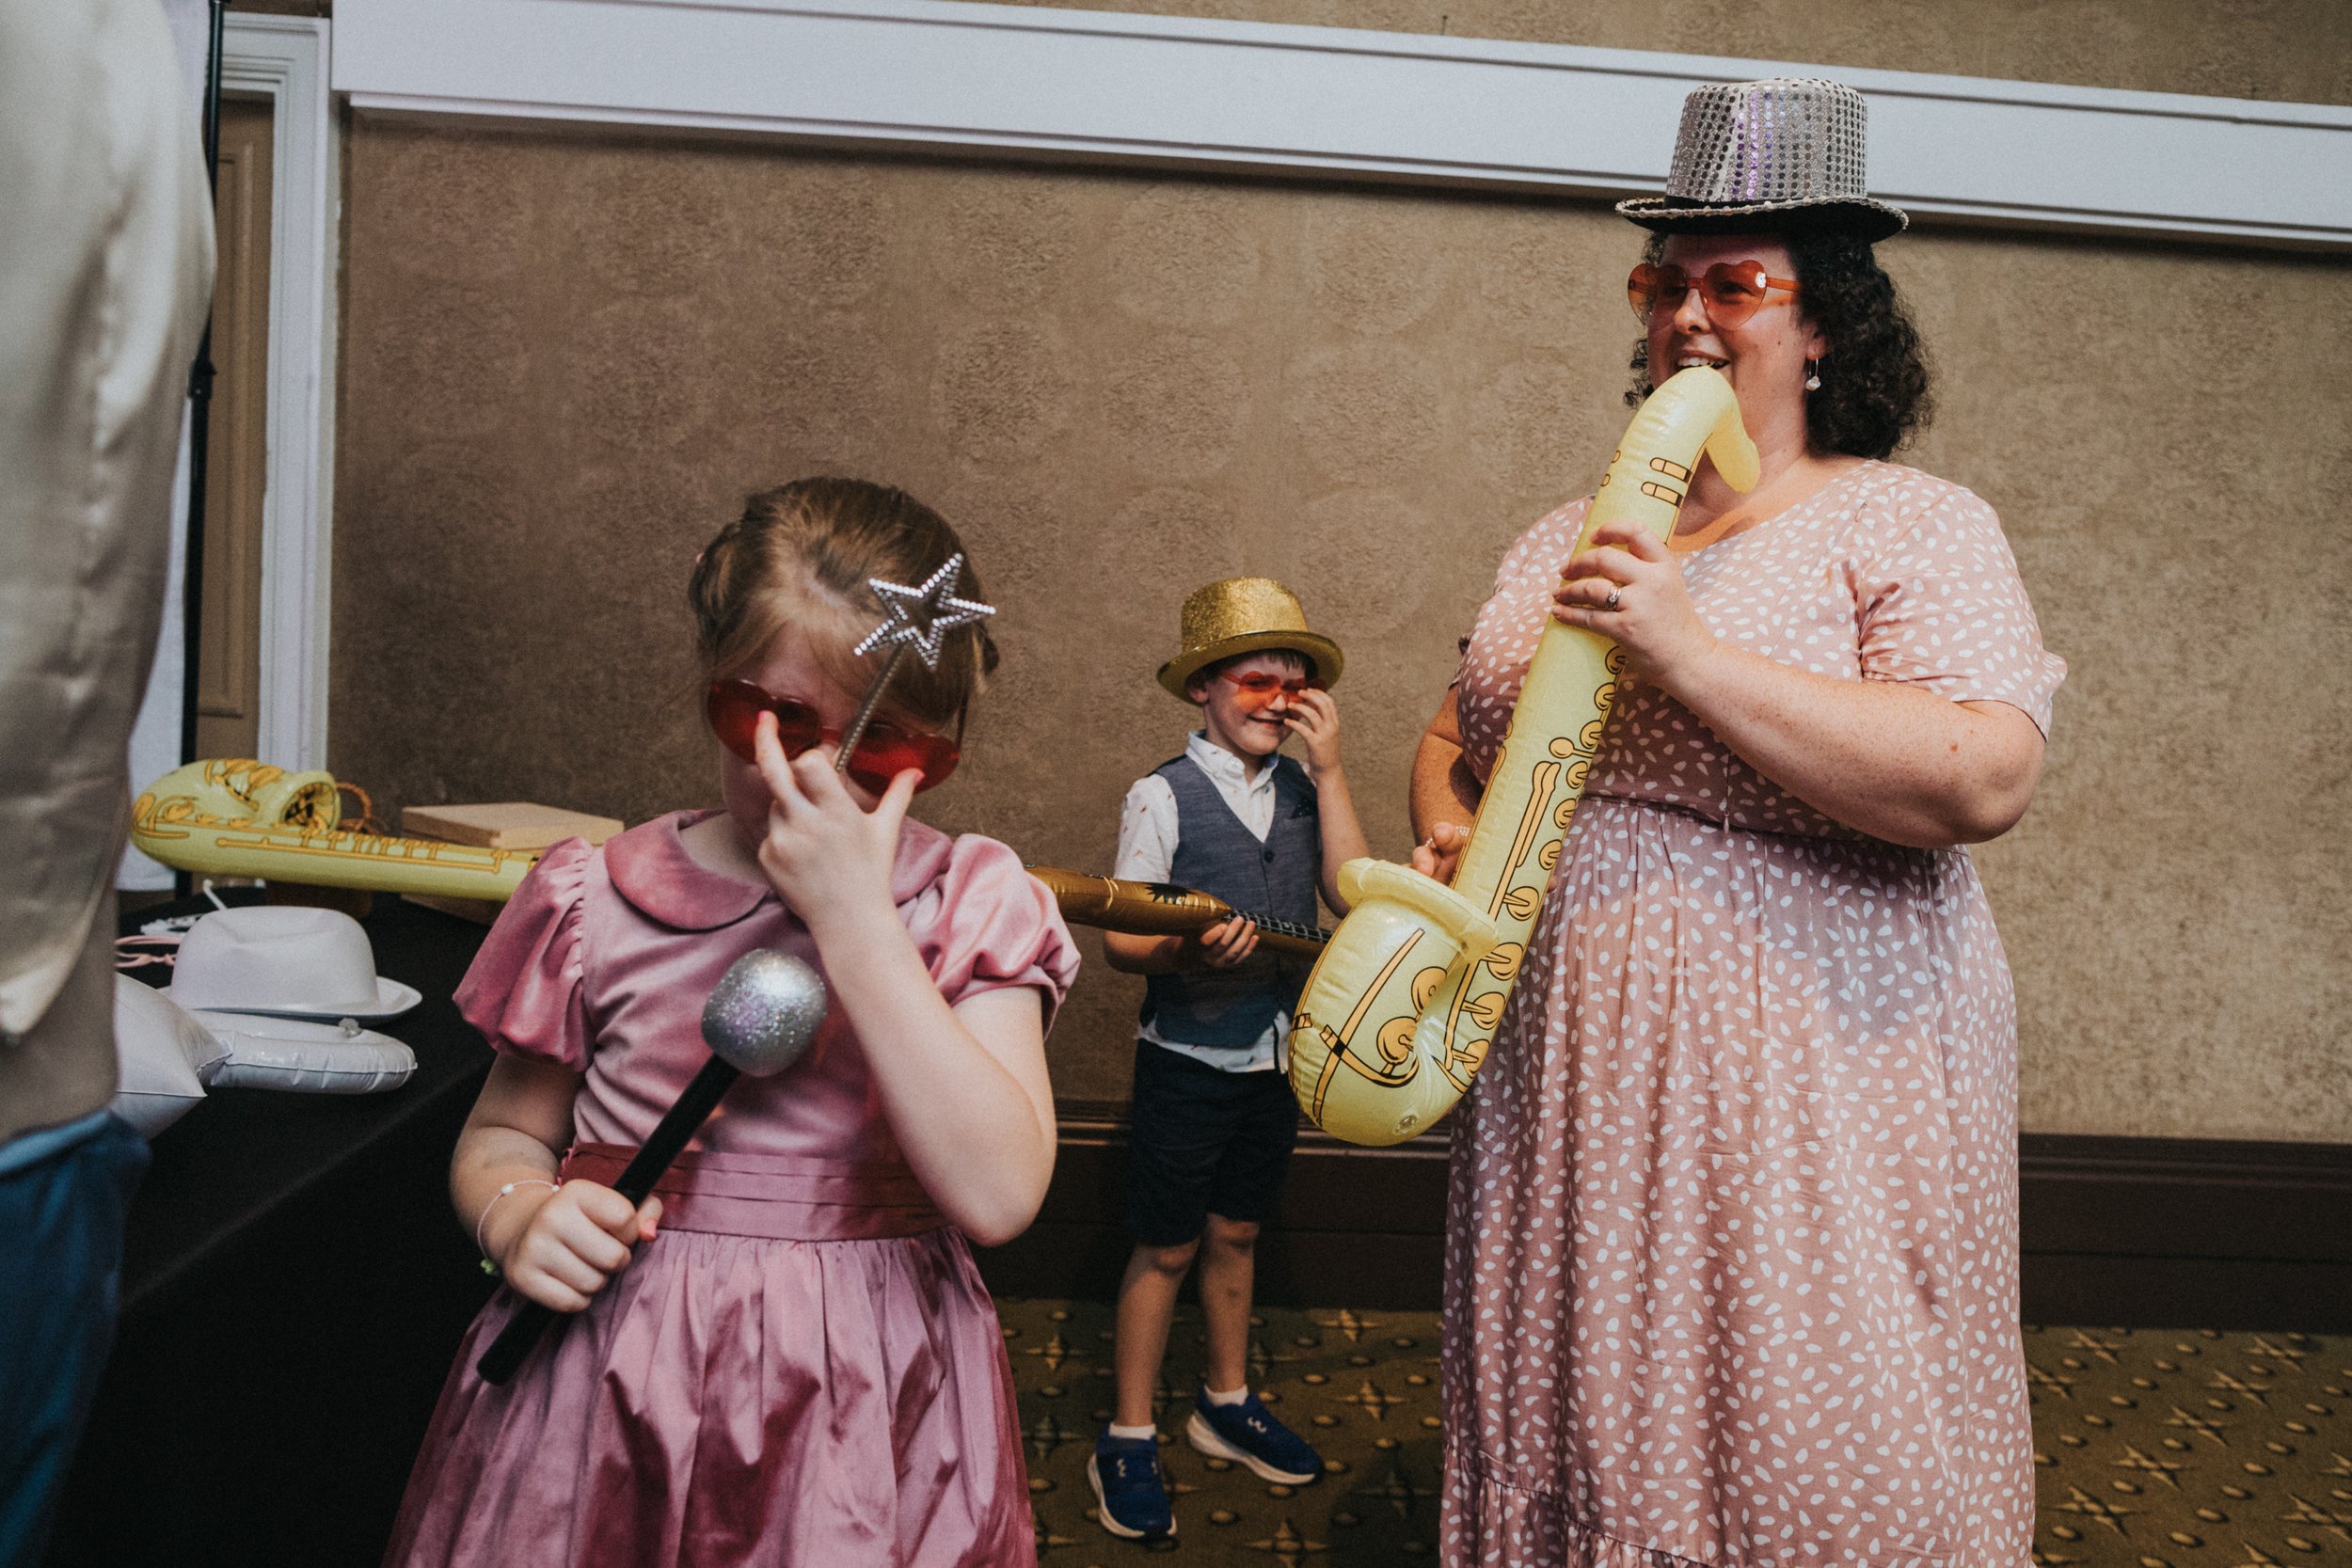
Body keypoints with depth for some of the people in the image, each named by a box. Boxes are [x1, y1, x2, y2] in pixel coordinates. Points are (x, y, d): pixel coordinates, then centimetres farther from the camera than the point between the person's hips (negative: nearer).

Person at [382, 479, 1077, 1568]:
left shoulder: (972, 905, -9)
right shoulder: (599, 904, -4)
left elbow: (997, 1195, -22)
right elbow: (500, 1137, 10)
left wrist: (855, 923, -25)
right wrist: (519, 1213, -14)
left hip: (866, 1414, -1)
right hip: (606, 1402, 2)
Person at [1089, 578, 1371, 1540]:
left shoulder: (1303, 790, 3)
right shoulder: (1163, 795, -11)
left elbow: (1354, 896, -9)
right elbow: (1119, 940, -12)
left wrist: (1330, 770, -12)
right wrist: (1188, 953, -33)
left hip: (1274, 1056, 5)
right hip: (1189, 1058, -5)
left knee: (1235, 1234, 20)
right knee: (1167, 1247, 6)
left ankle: (1226, 1406, 38)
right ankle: (1128, 1441, 22)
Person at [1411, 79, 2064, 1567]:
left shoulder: (1914, 525, -3)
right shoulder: (1567, 537, 14)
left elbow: (1983, 779, -19)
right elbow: (1454, 734, 22)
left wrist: (1690, 655, -22)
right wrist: (1449, 838, 0)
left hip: (1811, 1093, -5)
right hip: (1564, 1074, 5)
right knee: (1572, 1432, 15)